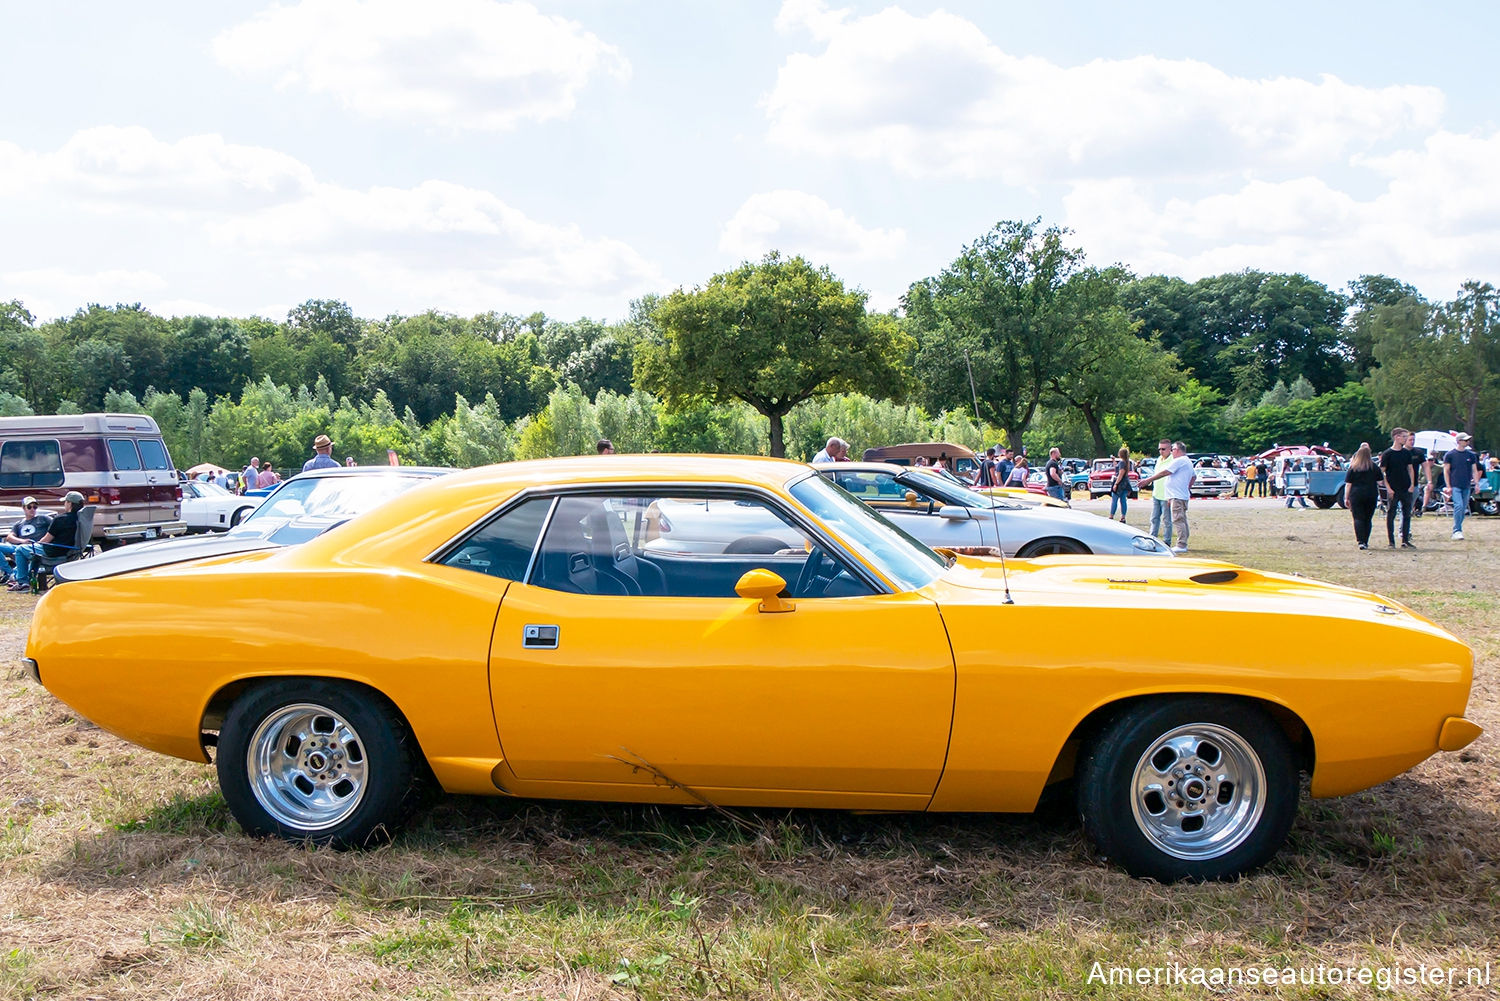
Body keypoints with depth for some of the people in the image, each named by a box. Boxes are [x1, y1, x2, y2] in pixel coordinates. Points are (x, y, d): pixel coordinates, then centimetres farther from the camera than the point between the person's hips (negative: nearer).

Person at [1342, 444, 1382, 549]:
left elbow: (1348, 484, -2)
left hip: (1356, 495, -2)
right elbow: (1379, 482, 8)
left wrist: (1346, 498, 3)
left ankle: (1361, 541, -18)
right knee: (1368, 519, 10)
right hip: (1371, 495, 2)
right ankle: (1366, 541, 11)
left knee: (1358, 518, -4)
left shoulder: (1352, 468, 0)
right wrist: (1379, 495, 25)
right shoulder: (1375, 467, 5)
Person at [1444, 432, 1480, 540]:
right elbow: (1446, 471, 0)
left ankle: (1457, 530, 18)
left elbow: (1474, 470, 15)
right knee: (1458, 506, -18)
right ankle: (1457, 530, -17)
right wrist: (1448, 486, -6)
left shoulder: (1471, 455, 10)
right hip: (1455, 486, -4)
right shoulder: (1450, 454, -1)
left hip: (1467, 486, 4)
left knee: (1463, 509, 6)